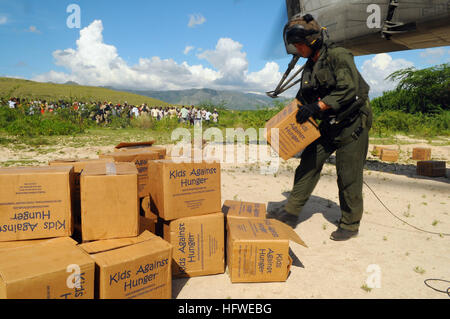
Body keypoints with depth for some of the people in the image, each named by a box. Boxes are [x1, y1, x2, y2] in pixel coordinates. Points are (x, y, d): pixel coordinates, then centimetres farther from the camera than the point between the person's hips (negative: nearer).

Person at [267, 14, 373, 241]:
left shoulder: (338, 56, -13)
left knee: (348, 176, -2)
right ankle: (291, 213, 8)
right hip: (328, 125, 7)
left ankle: (350, 225, 15)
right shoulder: (309, 67, 10)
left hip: (352, 124, -7)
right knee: (308, 163, 1)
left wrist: (317, 106, -27)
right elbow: (302, 99, 16)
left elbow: (348, 90, -24)